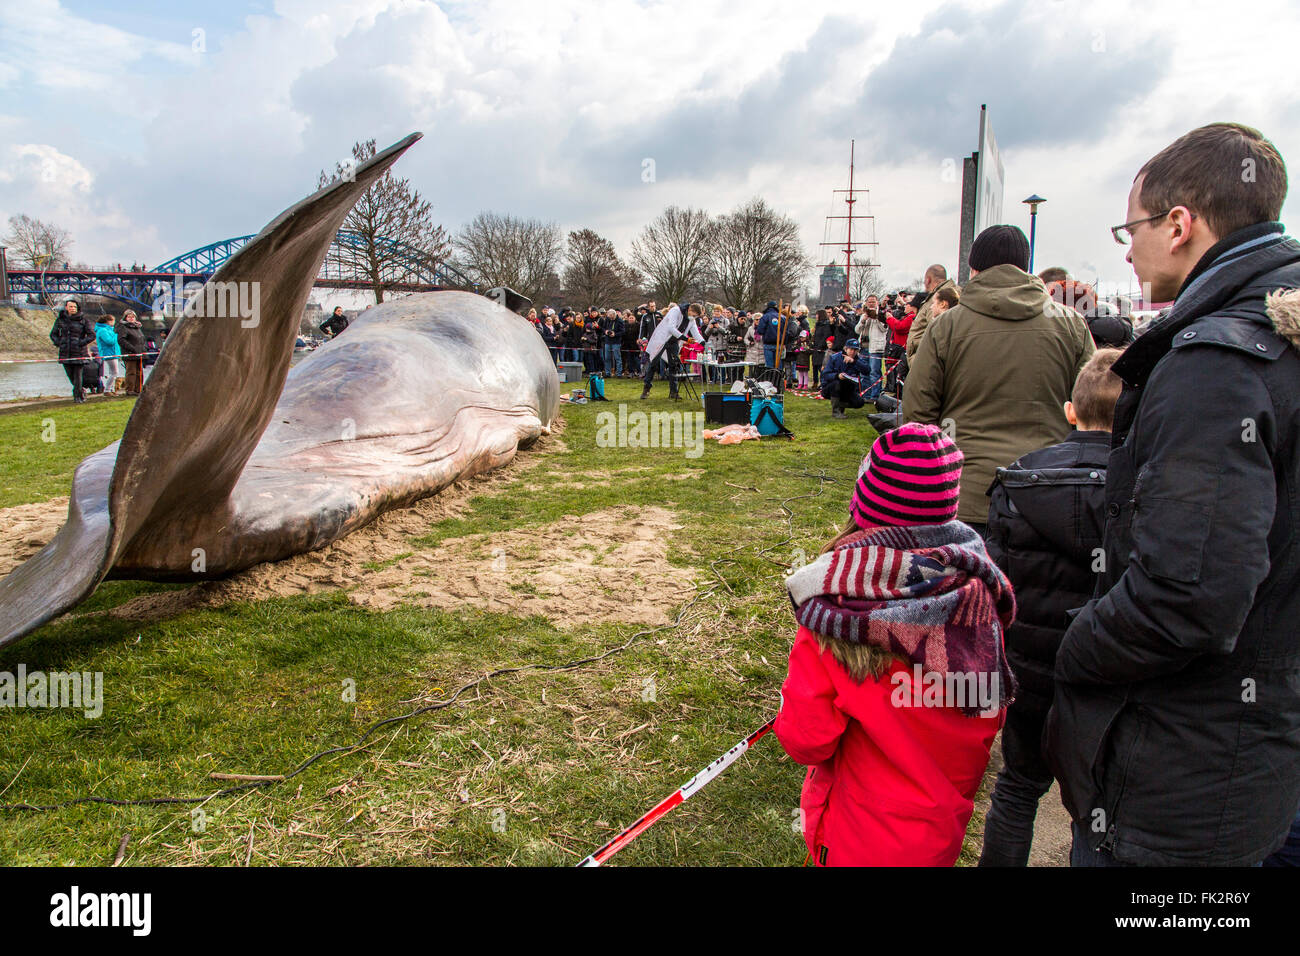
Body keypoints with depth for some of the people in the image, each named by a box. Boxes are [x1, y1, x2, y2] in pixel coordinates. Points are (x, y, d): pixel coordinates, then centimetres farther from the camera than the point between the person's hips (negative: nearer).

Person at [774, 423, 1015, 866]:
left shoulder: (834, 607, -26)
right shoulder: (979, 593, -15)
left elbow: (805, 739, -20)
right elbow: (991, 715, 0)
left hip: (861, 842, -3)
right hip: (946, 831, 4)